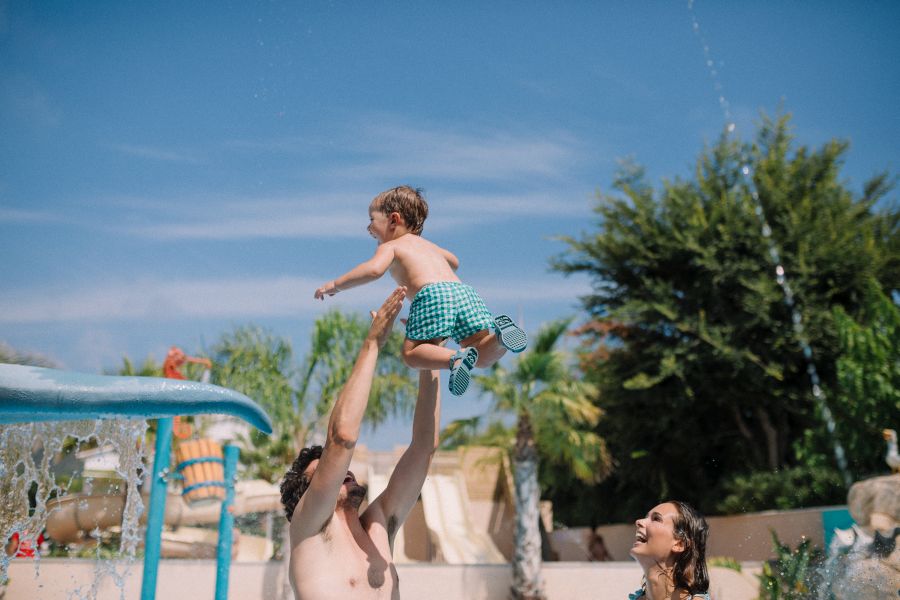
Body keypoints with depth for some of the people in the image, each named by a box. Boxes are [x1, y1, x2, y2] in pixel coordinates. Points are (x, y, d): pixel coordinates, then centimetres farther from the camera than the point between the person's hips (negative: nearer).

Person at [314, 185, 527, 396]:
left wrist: (336, 284, 6)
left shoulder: (390, 246, 16)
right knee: (483, 357, 9)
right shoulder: (428, 245, 37)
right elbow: (454, 262, 54)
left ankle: (457, 358, -25)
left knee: (411, 354, 1)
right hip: (465, 291, 6)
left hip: (433, 295, -6)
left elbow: (373, 269, -5)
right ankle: (500, 333, -22)